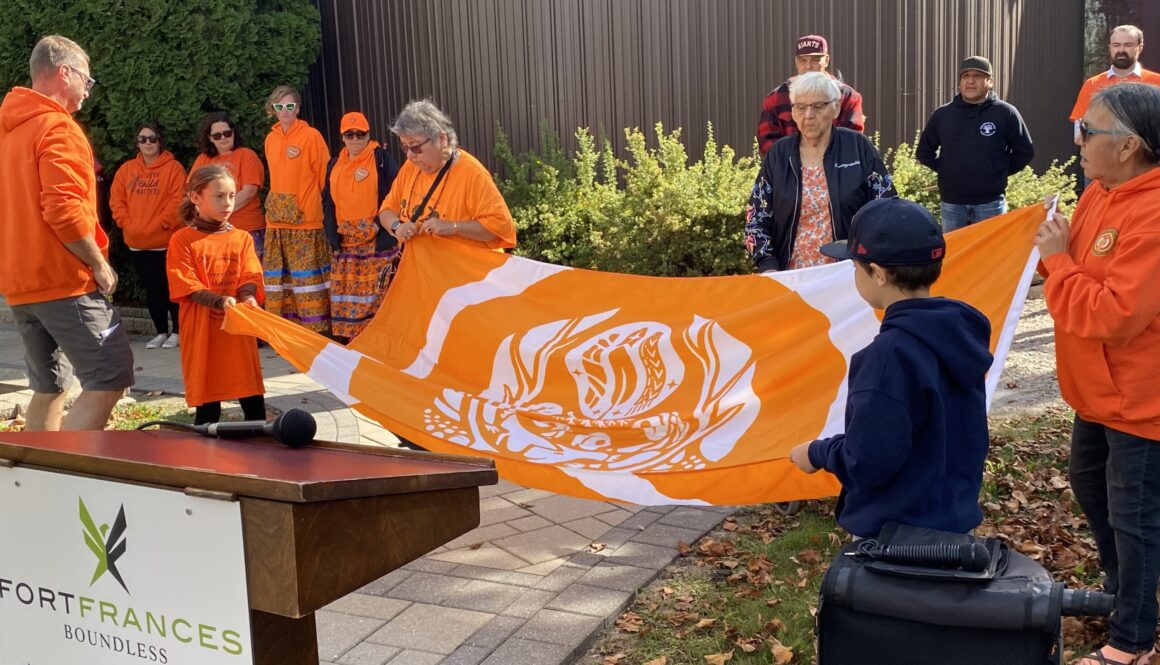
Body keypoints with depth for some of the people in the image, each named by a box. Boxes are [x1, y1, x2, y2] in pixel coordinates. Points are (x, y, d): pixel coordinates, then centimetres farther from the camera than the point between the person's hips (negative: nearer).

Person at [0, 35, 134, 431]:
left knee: (49, 389, 13)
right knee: (110, 377, -9)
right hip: (64, 281, -9)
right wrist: (99, 264, -11)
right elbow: (64, 210, -21)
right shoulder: (58, 128, -11)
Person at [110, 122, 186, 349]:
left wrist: (161, 224, -16)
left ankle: (177, 332, 11)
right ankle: (161, 332, 20)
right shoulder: (126, 169, 10)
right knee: (151, 288, 11)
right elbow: (116, 199, 7)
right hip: (137, 242, 5)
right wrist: (127, 223, -5)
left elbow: (178, 200, -12)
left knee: (171, 287, 1)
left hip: (166, 241, -5)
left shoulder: (173, 167, -4)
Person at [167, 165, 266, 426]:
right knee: (207, 404, 3)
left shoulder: (242, 238, 9)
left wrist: (248, 298, -21)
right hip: (202, 332, -2)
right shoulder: (182, 240, 0)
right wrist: (220, 301, -24)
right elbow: (187, 287, -8)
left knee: (254, 399, 2)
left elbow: (250, 277, 1)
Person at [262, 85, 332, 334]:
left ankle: (316, 329, 0)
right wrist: (276, 203, 18)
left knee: (307, 275, -5)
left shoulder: (311, 136, -5)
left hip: (306, 220, -6)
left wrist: (318, 206, -4)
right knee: (279, 277, 7)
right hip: (276, 221, 6)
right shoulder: (270, 139, 12)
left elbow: (325, 176, -4)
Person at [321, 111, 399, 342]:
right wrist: (333, 236, 9)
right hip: (345, 243, 5)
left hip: (376, 243, -5)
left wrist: (388, 239, -13)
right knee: (345, 296, 5)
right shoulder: (335, 164, 15)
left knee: (376, 295, -8)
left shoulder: (382, 159, -1)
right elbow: (328, 202, 20)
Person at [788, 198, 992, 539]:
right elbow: (950, 438, 9)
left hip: (897, 538, -8)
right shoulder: (959, 330, 0)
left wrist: (817, 453, -7)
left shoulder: (891, 353, -26)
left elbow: (867, 462, -24)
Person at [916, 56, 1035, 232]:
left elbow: (1025, 151, 4)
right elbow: (924, 151, 15)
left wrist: (1001, 172, 0)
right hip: (951, 204, 2)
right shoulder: (942, 114, 5)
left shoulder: (1006, 113, -1)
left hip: (990, 204, -2)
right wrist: (944, 169, 6)